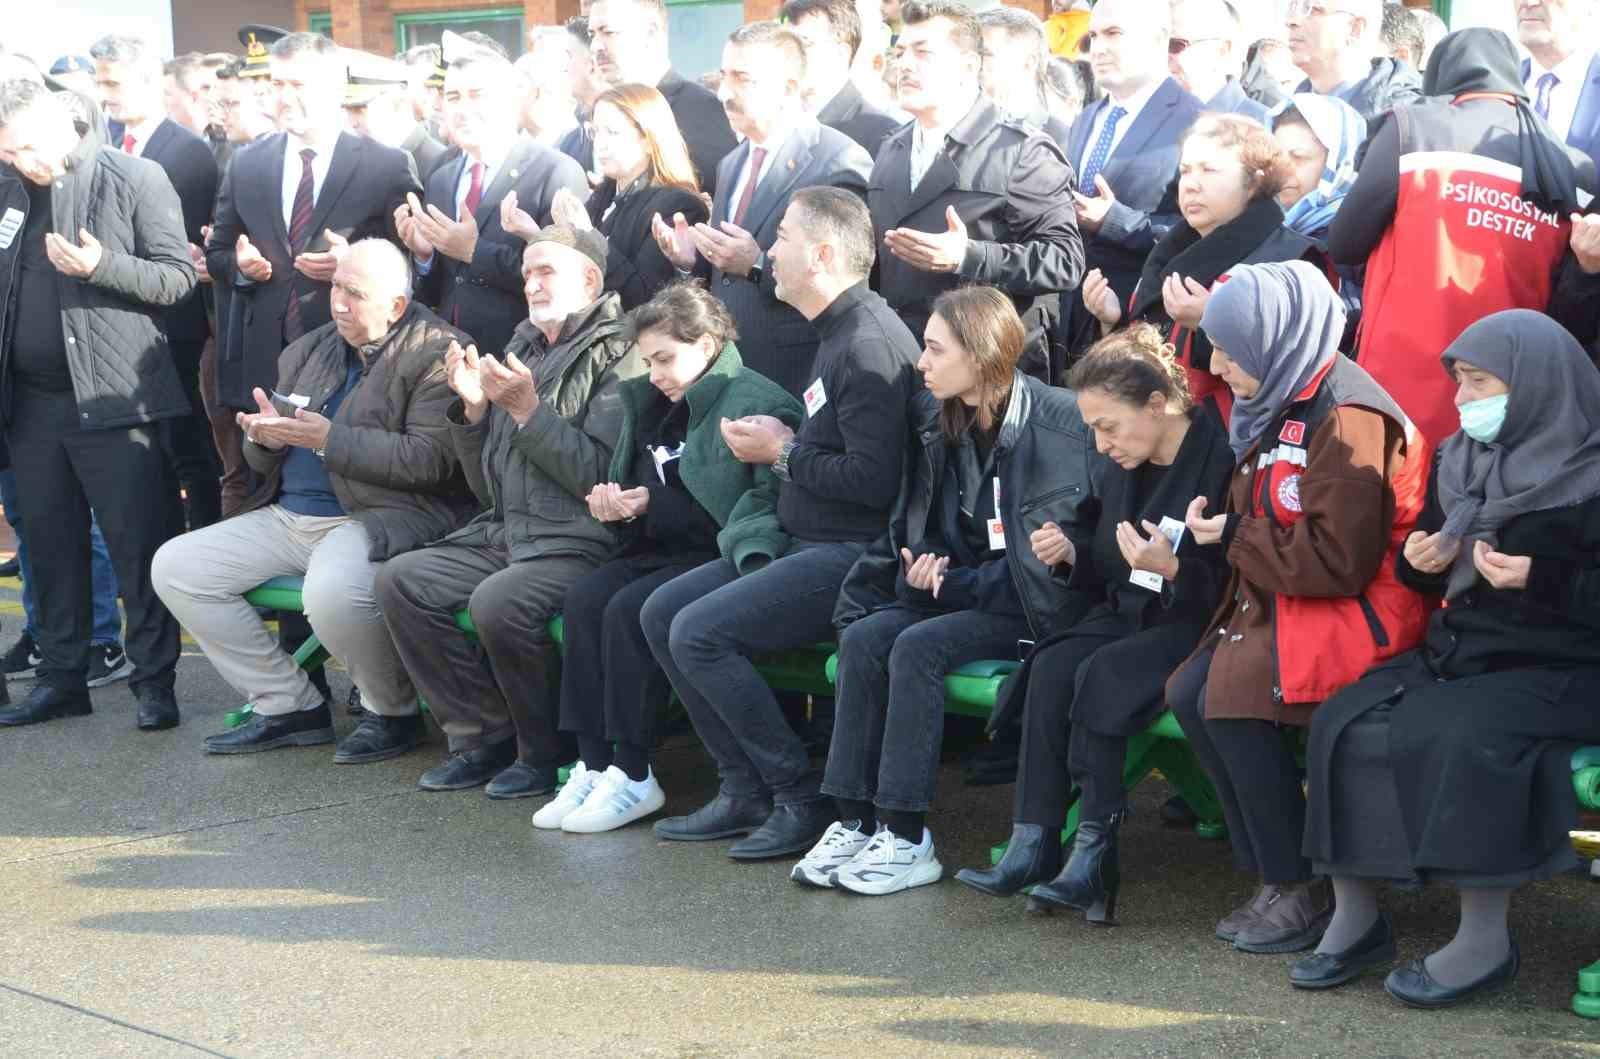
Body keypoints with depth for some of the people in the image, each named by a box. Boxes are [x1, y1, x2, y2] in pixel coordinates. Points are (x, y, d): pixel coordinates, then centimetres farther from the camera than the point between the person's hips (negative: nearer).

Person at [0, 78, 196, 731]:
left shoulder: (135, 180, -5)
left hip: (113, 400, -5)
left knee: (137, 547, -2)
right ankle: (62, 678, 20)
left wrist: (102, 266, -22)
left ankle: (154, 682, 5)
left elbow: (179, 278, -8)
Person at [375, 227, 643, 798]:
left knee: (498, 600, -32)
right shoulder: (525, 353, 18)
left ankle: (547, 751, -9)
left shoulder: (617, 356, -4)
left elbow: (600, 474, -17)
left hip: (582, 545, -8)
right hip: (507, 535, 8)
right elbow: (489, 489, 20)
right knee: (400, 581, -9)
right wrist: (474, 410, 5)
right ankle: (484, 735, -3)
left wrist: (528, 411, -17)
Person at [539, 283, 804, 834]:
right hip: (660, 552, 8)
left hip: (718, 556, -8)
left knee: (631, 609, -29)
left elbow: (769, 500, -20)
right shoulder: (650, 403, 18)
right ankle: (594, 764, -19)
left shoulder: (759, 404, -10)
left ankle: (632, 775, -20)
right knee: (583, 598, -19)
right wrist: (616, 502, 2)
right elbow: (636, 488, 29)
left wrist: (650, 504, -18)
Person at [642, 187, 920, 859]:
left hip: (850, 553, -11)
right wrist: (778, 441, 5)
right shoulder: (838, 332, 16)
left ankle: (801, 798, -10)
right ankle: (745, 790, 5)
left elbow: (873, 479, -25)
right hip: (809, 544, 11)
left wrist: (783, 454, -11)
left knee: (699, 631, -21)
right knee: (660, 613, 5)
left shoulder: (869, 344, -18)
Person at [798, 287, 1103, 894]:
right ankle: (856, 822, -18)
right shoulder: (938, 419, 6)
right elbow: (926, 526, 17)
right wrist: (924, 565, -6)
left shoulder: (1055, 423, -15)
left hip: (1031, 609, -7)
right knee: (862, 637, -19)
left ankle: (907, 840, -23)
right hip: (963, 590, 7)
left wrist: (950, 583, -15)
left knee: (918, 646, -28)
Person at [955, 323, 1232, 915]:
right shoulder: (1127, 465, 9)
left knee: (1101, 674, -29)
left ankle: (1093, 858, -24)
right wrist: (1070, 555, 0)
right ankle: (1034, 843, -23)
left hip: (1198, 625, -7)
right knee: (1052, 666, -20)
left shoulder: (1220, 461, -17)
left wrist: (1172, 569, -30)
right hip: (1130, 615, 7)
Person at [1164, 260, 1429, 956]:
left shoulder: (1345, 420, -19)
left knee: (1232, 698, -26)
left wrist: (1235, 538, -15)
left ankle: (1303, 894, -13)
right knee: (1188, 695, -7)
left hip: (1359, 608, -10)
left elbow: (1340, 561, -23)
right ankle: (1272, 876, 1)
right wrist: (1222, 525, 1)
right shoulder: (1281, 404, 11)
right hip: (1283, 603, 10)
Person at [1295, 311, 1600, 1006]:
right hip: (1456, 652, 7)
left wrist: (1540, 580, -25)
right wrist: (1420, 561, -1)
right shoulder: (1461, 460, 12)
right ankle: (1355, 917, -8)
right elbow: (1435, 577, 21)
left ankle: (1486, 941, -23)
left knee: (1462, 740, -34)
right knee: (1343, 725, -15)